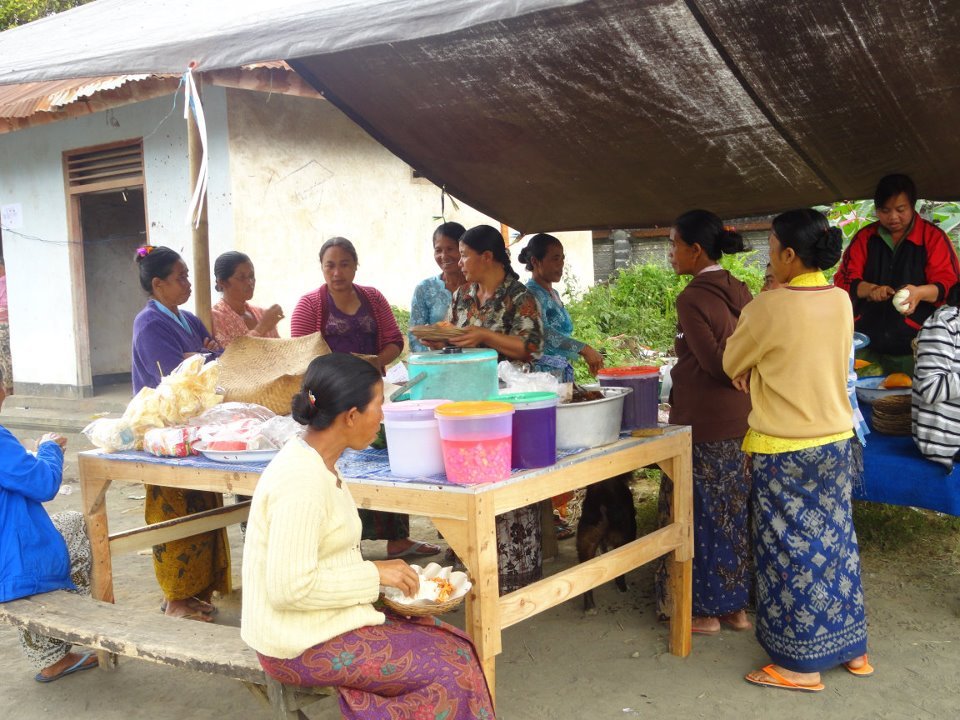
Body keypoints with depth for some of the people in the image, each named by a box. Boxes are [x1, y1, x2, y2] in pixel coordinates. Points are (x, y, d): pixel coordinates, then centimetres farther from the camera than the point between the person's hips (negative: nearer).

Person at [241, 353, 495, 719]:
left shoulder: (314, 461, 6)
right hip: (302, 645, -9)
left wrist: (378, 573, 2)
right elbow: (290, 587, -26)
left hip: (318, 620, 9)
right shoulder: (301, 482, -24)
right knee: (449, 667, -10)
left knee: (451, 644, 3)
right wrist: (373, 575, -17)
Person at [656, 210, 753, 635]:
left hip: (703, 422, -8)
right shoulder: (740, 292, 7)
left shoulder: (692, 298, -15)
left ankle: (705, 611, 15)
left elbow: (716, 363, -18)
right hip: (742, 420, 8)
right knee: (735, 513, 15)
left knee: (701, 515, 4)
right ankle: (737, 605, 25)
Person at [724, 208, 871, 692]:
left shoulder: (770, 308, -19)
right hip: (835, 439, 7)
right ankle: (851, 648, 29)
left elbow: (732, 364, -4)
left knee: (792, 550, 3)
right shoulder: (841, 301, 2)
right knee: (834, 541, 17)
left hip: (785, 448, -7)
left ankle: (801, 665, 13)